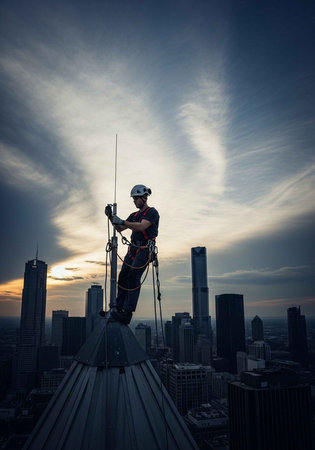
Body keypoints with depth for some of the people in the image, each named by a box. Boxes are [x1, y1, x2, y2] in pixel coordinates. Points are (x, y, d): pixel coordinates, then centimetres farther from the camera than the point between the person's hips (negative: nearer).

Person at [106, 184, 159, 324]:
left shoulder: (152, 213, -5)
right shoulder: (134, 215, 20)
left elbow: (141, 226, -23)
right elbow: (120, 228, 16)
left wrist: (122, 221, -29)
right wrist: (112, 218, -1)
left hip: (144, 250, -8)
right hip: (133, 249, 8)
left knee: (133, 278, -17)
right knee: (123, 277, -1)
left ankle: (127, 313, -18)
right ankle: (119, 308, 4)